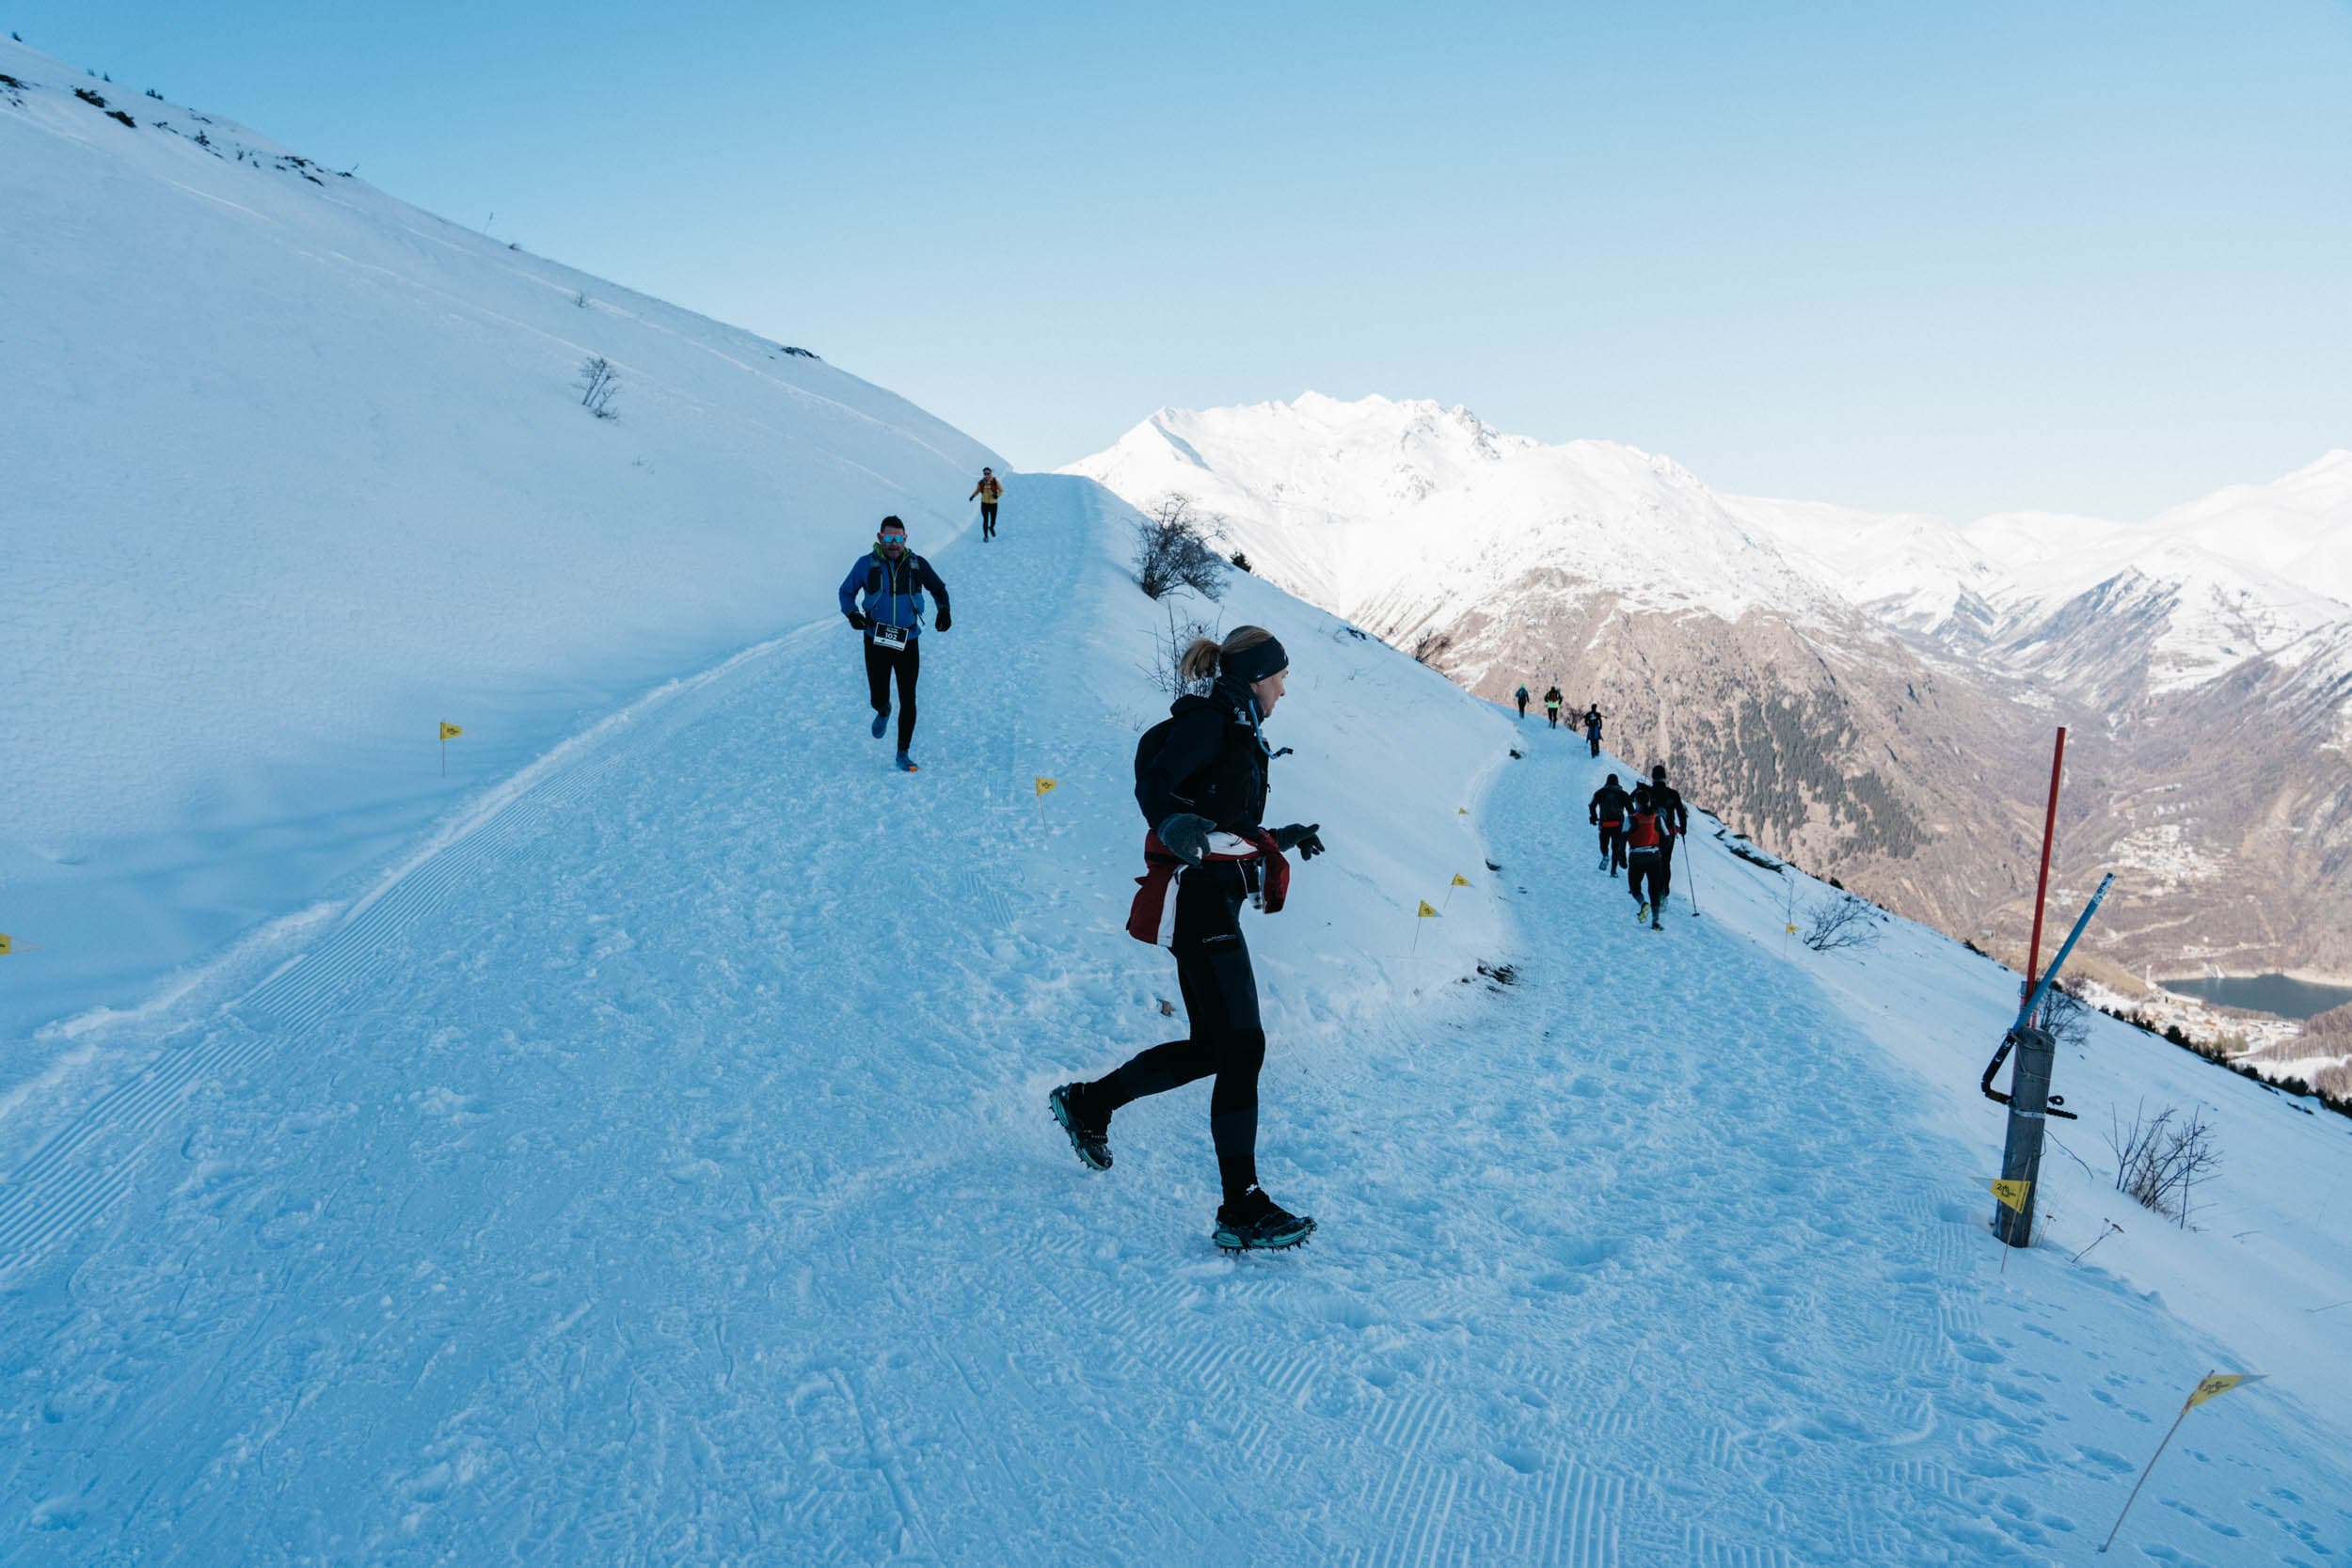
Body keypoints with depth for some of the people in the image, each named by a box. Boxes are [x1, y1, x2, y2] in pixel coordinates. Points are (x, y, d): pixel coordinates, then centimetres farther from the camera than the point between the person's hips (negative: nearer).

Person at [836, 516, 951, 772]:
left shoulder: (917, 565, -1)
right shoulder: (867, 564, -4)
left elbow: (938, 588, 14)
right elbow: (846, 591, 6)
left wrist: (944, 609, -4)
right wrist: (852, 613, -12)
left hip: (908, 643, 0)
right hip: (876, 643, 0)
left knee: (907, 700, -2)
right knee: (878, 698, 5)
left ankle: (903, 754, 9)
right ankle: (883, 713, 45)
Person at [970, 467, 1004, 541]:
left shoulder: (995, 481, -9)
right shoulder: (981, 482, -4)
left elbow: (1001, 491, -4)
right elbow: (977, 491, 9)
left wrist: (997, 495, -25)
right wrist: (972, 496, -10)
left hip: (993, 503, 0)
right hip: (984, 503, 0)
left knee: (993, 520, 7)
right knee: (985, 520, -5)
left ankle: (991, 528, 43)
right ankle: (986, 536, 8)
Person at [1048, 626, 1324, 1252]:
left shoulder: (1238, 732, 21)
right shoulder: (1208, 720, -8)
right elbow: (1154, 787, -21)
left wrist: (1283, 838, 31)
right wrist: (1178, 827, -40)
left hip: (1211, 901, 10)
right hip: (1202, 899, -10)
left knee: (1209, 1048, 14)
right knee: (1241, 1046, -13)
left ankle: (1088, 1103, 31)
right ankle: (1242, 1210, -10)